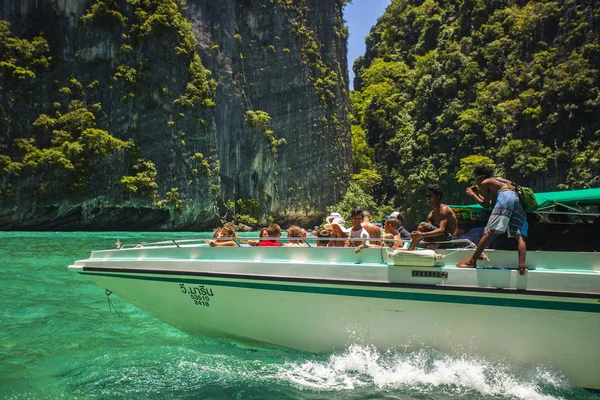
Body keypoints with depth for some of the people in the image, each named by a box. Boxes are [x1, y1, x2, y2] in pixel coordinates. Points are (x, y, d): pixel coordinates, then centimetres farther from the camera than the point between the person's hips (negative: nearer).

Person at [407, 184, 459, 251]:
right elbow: (430, 231, 2)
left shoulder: (444, 209, -13)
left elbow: (442, 230, -26)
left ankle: (408, 252, -21)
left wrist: (422, 234, -34)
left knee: (423, 225, -21)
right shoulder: (431, 214, 12)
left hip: (450, 237, -9)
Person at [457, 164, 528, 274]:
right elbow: (493, 203, 40)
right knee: (519, 235, -1)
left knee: (488, 231, -10)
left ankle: (472, 261, -12)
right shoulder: (498, 180, 39)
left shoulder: (485, 183, 17)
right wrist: (478, 192, 46)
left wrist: (473, 194, 28)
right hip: (518, 198, 7)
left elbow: (486, 204, 16)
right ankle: (522, 266, -16)